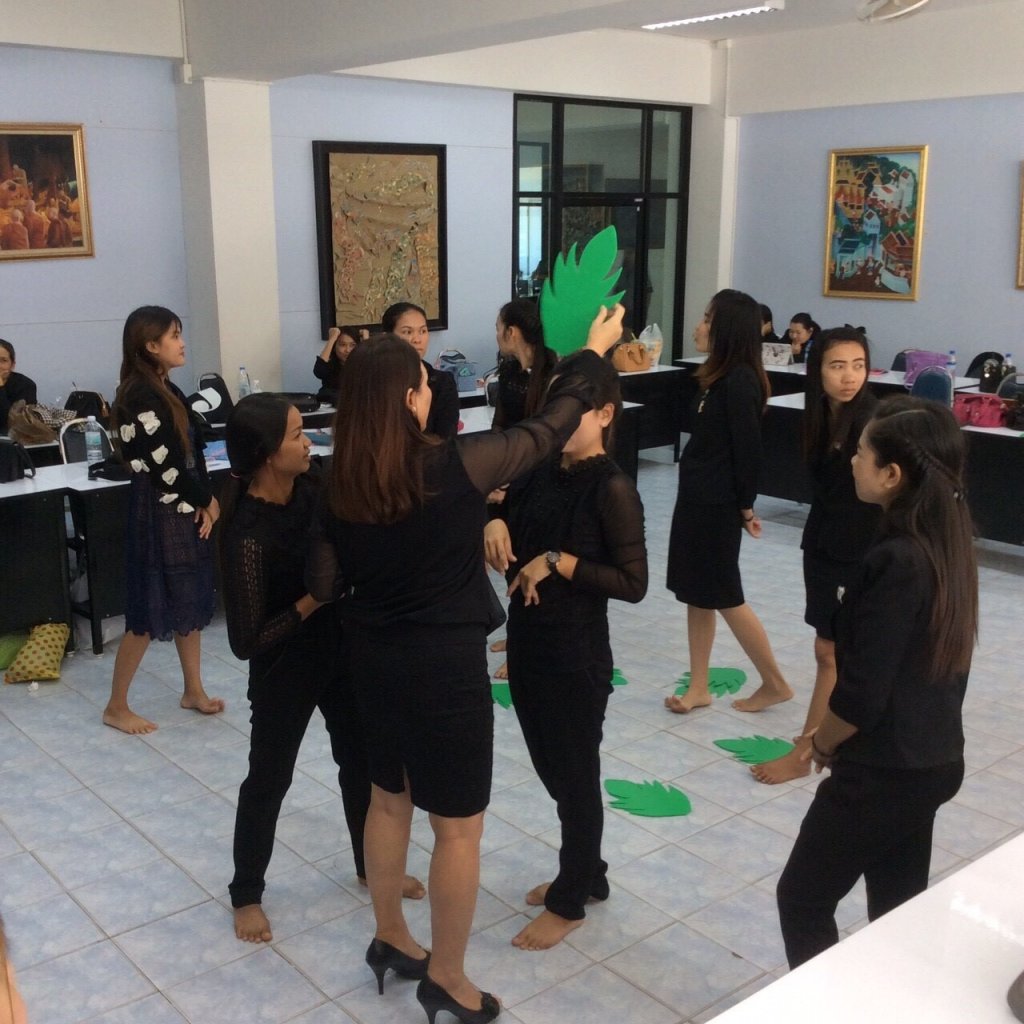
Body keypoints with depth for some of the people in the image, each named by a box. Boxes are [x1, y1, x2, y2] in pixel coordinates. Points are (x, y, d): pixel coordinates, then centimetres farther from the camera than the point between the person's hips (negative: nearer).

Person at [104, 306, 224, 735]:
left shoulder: (167, 390, 10)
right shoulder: (140, 396, -18)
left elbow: (192, 452, 9)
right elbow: (164, 465, -19)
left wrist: (203, 503, -4)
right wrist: (206, 500, -7)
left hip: (184, 508, 9)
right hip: (158, 513, -9)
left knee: (191, 602, 16)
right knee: (150, 612, -1)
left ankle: (193, 691, 29)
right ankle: (116, 707, 13)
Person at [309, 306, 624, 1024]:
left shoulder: (341, 484, -4)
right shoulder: (452, 467, -20)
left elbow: (324, 583, 1)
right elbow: (547, 431, -8)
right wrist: (595, 351, 5)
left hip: (373, 655, 7)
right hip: (444, 663, -6)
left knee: (390, 797, 24)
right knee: (459, 826, 10)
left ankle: (391, 940, 42)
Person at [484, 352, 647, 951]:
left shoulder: (613, 488, -17)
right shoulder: (540, 471, 3)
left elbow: (633, 583, -18)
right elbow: (512, 535, 14)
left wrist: (558, 561, -22)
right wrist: (495, 525, -8)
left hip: (577, 654, -8)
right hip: (526, 642, 8)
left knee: (576, 775, 10)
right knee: (552, 768, 21)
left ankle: (569, 901, 28)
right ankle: (586, 873, 41)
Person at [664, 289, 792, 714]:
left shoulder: (740, 380, -18)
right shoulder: (718, 377, 11)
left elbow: (748, 449, -18)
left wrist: (746, 507, -13)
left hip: (717, 504, -9)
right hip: (696, 497, 10)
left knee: (724, 597, 1)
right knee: (696, 595, 12)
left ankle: (774, 683, 16)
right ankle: (699, 688, 20)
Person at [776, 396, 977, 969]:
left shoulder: (894, 561, -26)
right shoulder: (946, 543, 1)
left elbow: (862, 692, -25)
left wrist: (822, 743, -4)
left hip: (884, 771, -8)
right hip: (935, 759, 9)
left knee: (803, 900, 10)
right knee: (899, 909, 21)